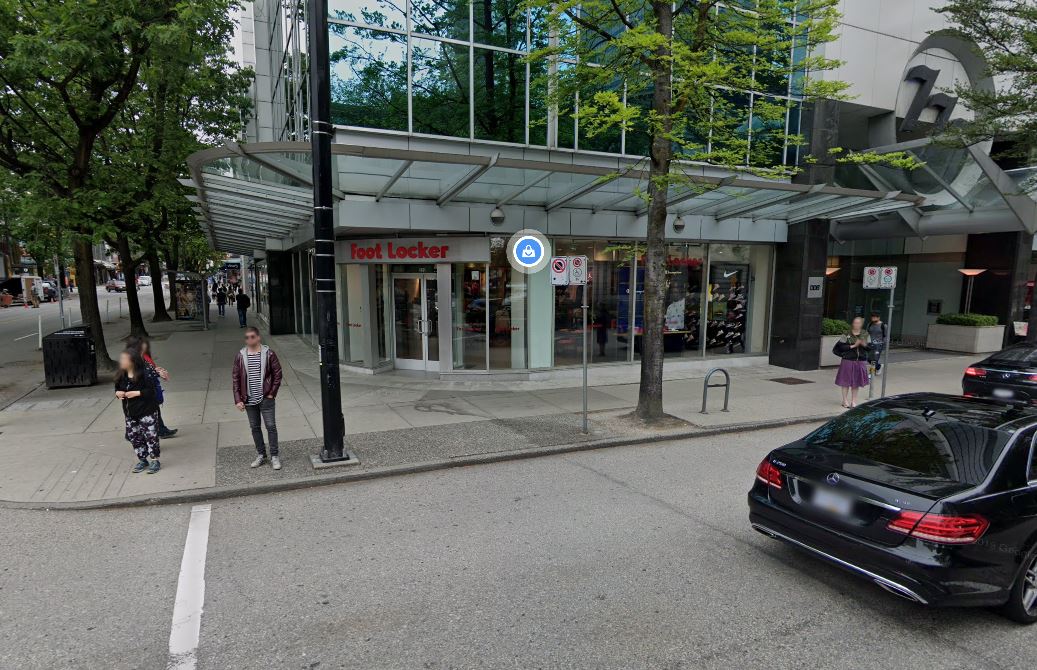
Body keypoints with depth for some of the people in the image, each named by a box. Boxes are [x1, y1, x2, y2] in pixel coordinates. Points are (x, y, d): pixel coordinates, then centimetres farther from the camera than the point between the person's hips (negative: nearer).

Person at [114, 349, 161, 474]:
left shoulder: (143, 374, -17)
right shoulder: (121, 376, 3)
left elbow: (151, 390, -18)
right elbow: (117, 388, 17)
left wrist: (137, 393, -23)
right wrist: (118, 393, -4)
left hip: (147, 411, -7)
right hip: (130, 413, 7)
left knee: (150, 435, -2)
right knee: (134, 437, 13)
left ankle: (155, 460, 7)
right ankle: (142, 460, 26)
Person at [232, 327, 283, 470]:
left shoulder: (268, 353, -6)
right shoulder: (241, 356, 0)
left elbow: (277, 373, -1)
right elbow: (235, 378, 3)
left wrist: (272, 393, -6)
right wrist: (238, 399, -2)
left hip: (266, 398, -3)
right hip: (249, 399, 3)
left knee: (271, 426, -1)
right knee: (255, 427, 12)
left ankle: (274, 456, 9)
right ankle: (261, 455, 26)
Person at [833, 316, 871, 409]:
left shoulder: (865, 334, 4)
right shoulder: (847, 334, -5)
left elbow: (870, 348, 3)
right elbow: (841, 346, -11)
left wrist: (864, 345, -17)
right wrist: (853, 346, -18)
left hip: (860, 361, 3)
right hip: (848, 361, -3)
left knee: (856, 381, 10)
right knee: (846, 381, 2)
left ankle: (854, 401, 21)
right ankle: (845, 400, 14)